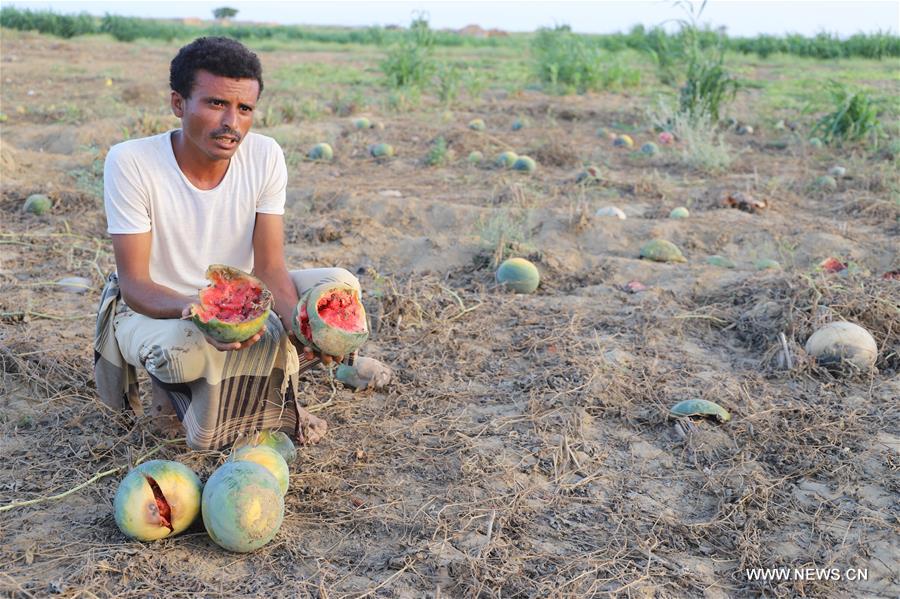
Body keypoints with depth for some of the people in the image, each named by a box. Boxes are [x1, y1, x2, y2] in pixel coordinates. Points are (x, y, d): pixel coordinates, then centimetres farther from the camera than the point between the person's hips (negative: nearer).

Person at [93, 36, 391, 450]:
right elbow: (135, 284, -23)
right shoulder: (131, 163, -24)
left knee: (338, 286, -15)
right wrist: (196, 308, -44)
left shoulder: (265, 156, -14)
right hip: (155, 309, -4)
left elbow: (269, 268, -14)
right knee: (188, 348, -38)